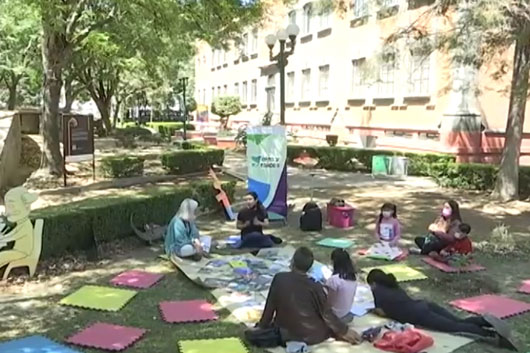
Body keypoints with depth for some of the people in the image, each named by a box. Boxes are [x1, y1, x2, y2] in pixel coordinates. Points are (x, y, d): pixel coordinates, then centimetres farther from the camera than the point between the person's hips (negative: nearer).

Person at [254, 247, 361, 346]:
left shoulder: (279, 279, -13)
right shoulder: (315, 287, -19)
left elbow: (269, 307, -4)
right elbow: (327, 314, -10)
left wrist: (262, 326, 13)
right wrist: (344, 331, 5)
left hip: (285, 333, 1)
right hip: (312, 335, -1)